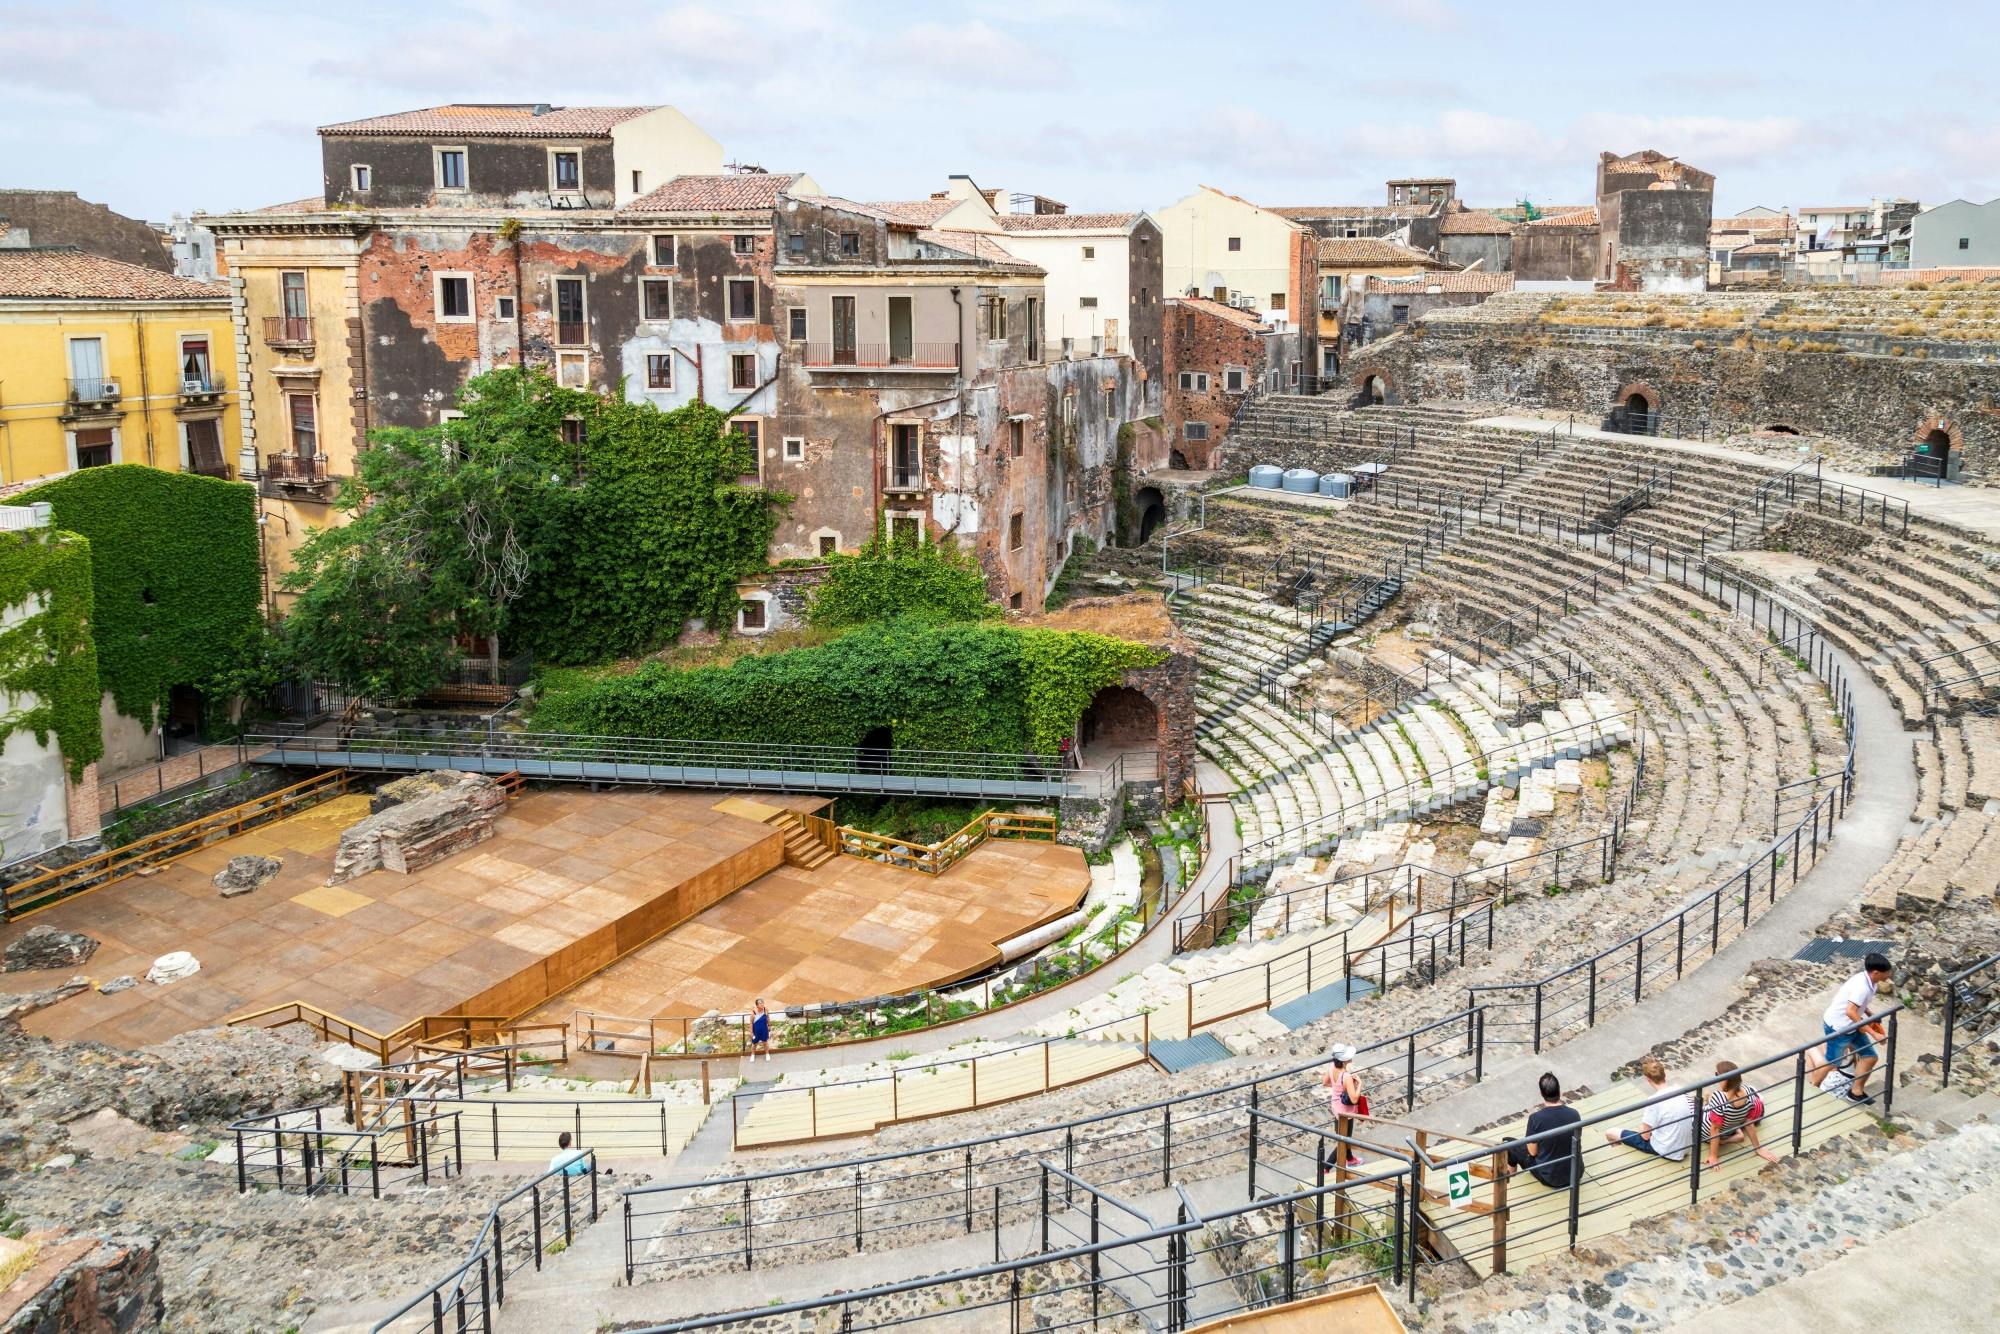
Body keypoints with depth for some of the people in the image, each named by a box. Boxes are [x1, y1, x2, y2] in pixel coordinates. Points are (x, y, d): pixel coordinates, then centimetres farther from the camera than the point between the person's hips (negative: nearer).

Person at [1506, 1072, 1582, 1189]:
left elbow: (1533, 1152, -10)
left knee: (1511, 1145, 16)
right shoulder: (1574, 1114, -13)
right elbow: (1576, 1141, 6)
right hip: (1575, 1174, 4)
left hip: (1549, 1178, -4)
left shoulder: (1535, 1118, -23)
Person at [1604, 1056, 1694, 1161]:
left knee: (1610, 1133, 6)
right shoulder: (1681, 1090, -8)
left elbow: (1645, 1136, -14)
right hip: (1685, 1148, 6)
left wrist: (1642, 1125, 10)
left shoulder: (1654, 1101, -24)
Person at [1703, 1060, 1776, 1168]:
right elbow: (1750, 1124, -13)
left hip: (1705, 1133, -6)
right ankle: (1738, 1133, 16)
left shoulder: (1718, 1098, -41)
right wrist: (1758, 1148, 2)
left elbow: (1715, 1129, -30)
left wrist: (1713, 1156, -19)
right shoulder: (1748, 1093, -25)